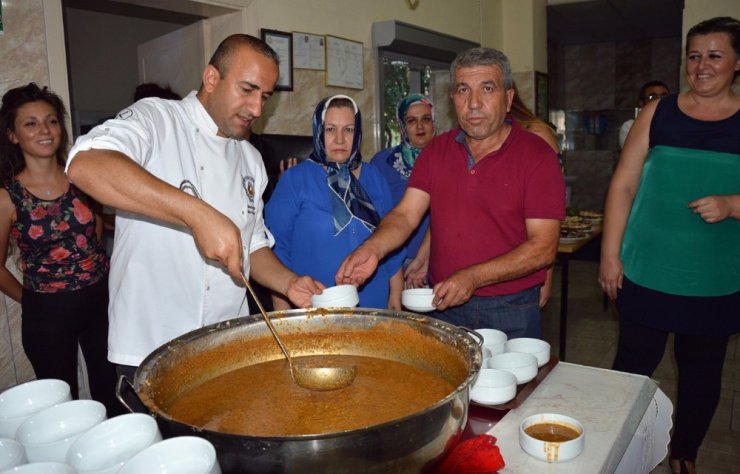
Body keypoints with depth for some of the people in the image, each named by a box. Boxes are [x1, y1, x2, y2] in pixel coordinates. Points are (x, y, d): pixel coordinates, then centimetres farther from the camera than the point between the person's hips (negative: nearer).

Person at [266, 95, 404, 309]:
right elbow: (277, 247, -6)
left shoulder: (374, 177, 6)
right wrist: (283, 311, -7)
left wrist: (396, 296, 7)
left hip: (374, 305, 4)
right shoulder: (294, 180, -6)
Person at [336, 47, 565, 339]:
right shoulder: (436, 151, 4)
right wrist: (373, 248, -24)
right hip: (443, 304, 4)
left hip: (511, 312, -3)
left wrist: (472, 277, -25)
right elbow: (406, 215, -4)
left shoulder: (537, 155, -10)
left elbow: (543, 248, -15)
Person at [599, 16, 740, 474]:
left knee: (701, 369, 14)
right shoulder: (658, 113, 3)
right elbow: (623, 184, 1)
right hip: (648, 272, 0)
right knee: (633, 361, 7)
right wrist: (610, 255, -3)